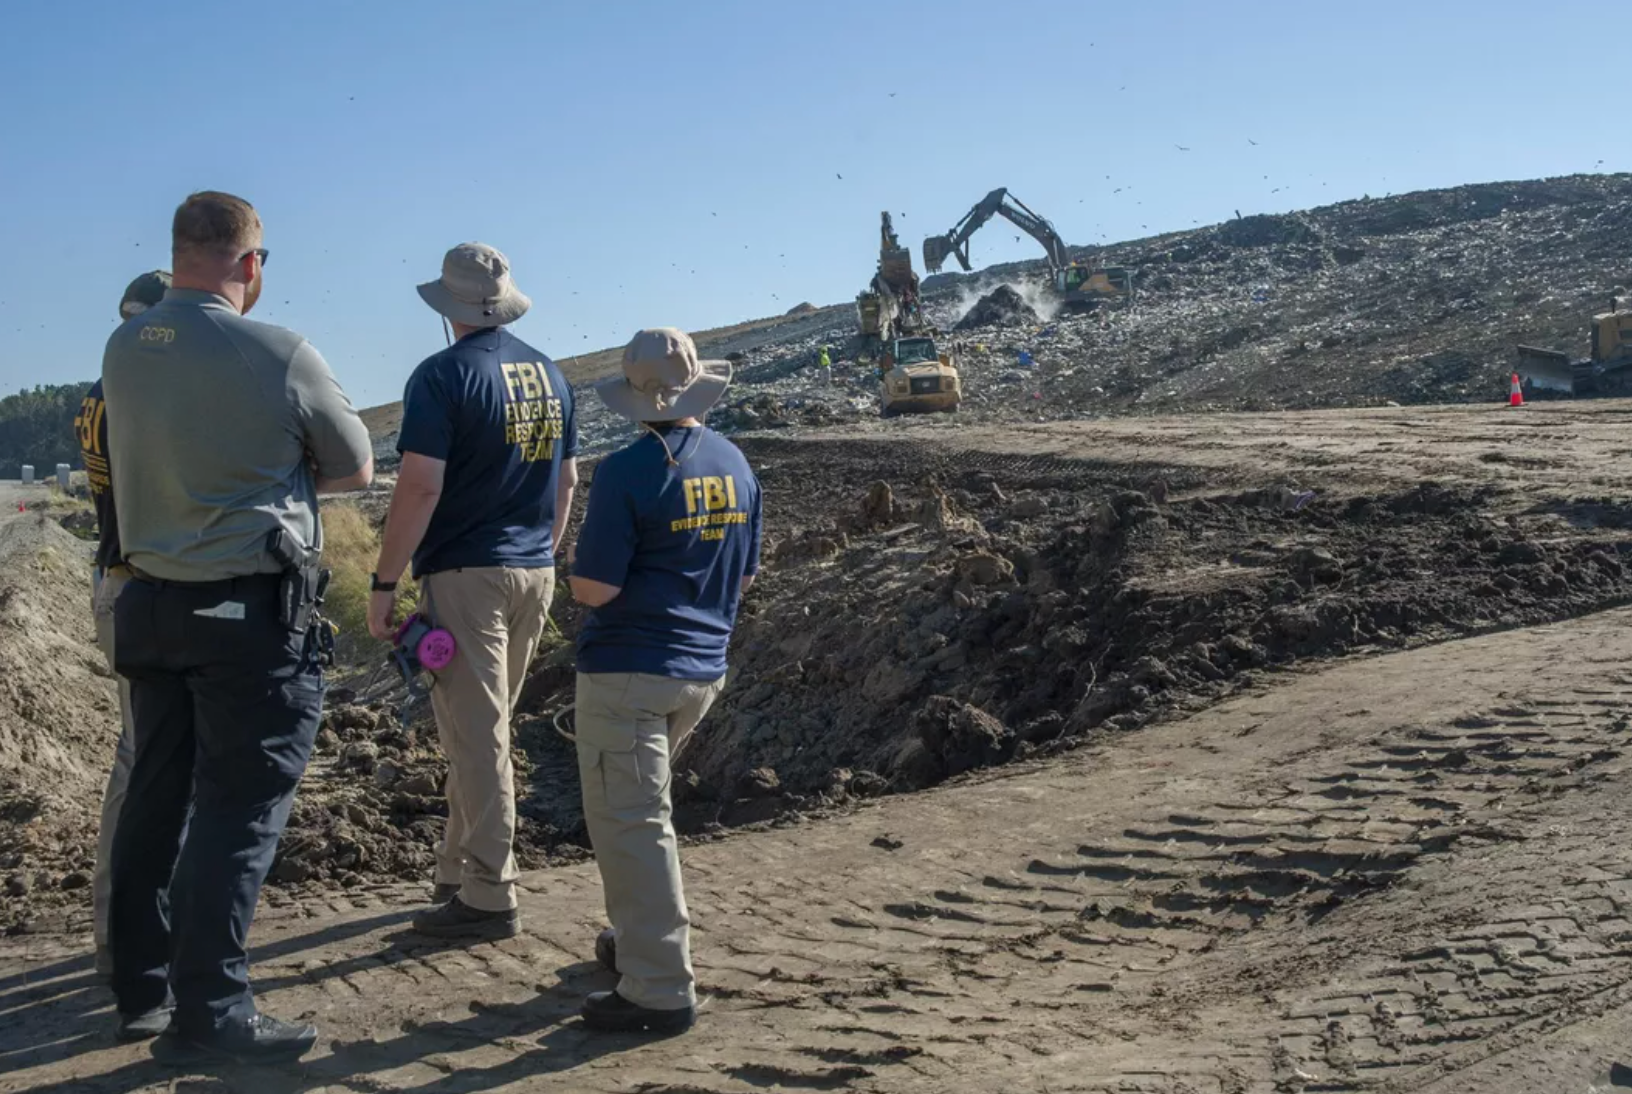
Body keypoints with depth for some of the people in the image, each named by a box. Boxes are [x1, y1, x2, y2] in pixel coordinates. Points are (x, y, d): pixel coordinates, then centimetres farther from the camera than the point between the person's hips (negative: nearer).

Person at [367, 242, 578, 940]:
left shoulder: (444, 376, -12)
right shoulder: (550, 375, 9)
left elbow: (420, 487, -18)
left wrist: (385, 581, -12)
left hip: (465, 575, -7)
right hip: (534, 574, 7)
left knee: (477, 736, -2)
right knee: (480, 729, 17)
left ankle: (488, 899, 4)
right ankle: (458, 873, 27)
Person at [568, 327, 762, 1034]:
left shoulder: (628, 472, -16)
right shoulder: (734, 465, 5)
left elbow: (593, 588, -17)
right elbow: (744, 577, 13)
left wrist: (580, 561, 4)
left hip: (629, 670, -7)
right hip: (704, 670, 7)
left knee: (629, 822, -1)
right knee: (635, 804, 23)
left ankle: (661, 991, 0)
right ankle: (641, 941, 33)